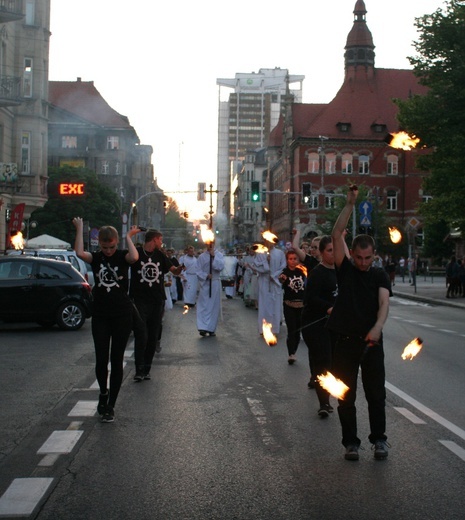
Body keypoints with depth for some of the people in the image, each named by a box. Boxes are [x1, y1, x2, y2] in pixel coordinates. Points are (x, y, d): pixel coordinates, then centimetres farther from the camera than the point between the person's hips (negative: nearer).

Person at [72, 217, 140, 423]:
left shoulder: (122, 256, -1)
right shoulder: (96, 258, 3)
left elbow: (134, 257, -27)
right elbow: (80, 253, -20)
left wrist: (129, 237, -13)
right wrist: (80, 229, -10)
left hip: (122, 315, -1)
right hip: (100, 315, 2)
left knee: (116, 361, 4)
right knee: (101, 360, -1)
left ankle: (110, 406, 14)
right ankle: (103, 392, 29)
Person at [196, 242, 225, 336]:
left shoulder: (219, 255, 3)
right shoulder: (202, 256, 2)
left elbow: (221, 267, -11)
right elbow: (198, 270, 1)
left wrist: (214, 256, -16)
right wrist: (206, 275, -15)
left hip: (215, 283, 1)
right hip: (204, 283, -1)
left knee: (214, 306, 4)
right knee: (203, 305, -7)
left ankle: (211, 329, 12)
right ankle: (203, 327, -11)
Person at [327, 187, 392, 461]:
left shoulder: (379, 275, 3)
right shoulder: (345, 270, 3)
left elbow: (384, 302, -13)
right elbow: (337, 235, -6)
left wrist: (378, 327, -32)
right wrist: (350, 204, -10)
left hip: (372, 342, 0)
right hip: (346, 342, 0)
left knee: (376, 394, 6)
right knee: (346, 396, 5)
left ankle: (379, 438, 22)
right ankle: (351, 442, 16)